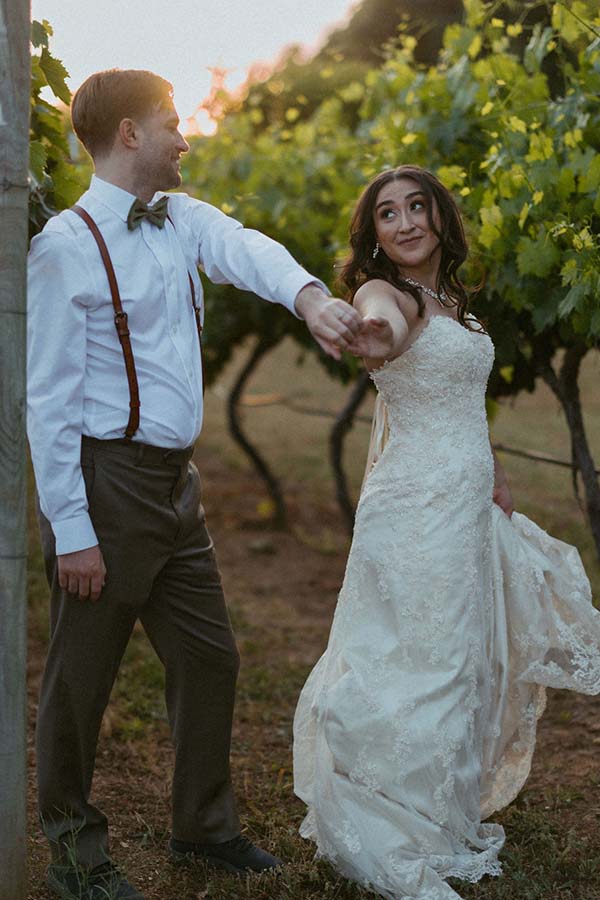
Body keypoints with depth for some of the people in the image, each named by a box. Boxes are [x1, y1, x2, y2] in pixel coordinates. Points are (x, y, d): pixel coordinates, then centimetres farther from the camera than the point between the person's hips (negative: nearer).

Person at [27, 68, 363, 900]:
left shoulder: (184, 221, 8)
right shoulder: (67, 245, -14)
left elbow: (248, 253, -13)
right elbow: (49, 399, -16)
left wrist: (308, 296, -37)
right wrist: (71, 530, -19)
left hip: (175, 482, 8)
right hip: (106, 480, -8)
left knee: (209, 656, 17)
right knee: (81, 679, 6)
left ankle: (204, 825, 35)